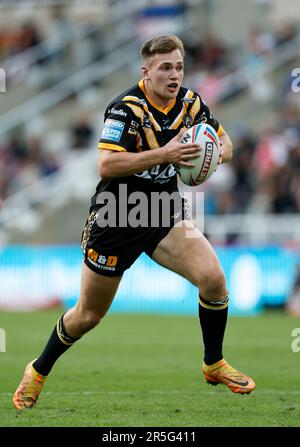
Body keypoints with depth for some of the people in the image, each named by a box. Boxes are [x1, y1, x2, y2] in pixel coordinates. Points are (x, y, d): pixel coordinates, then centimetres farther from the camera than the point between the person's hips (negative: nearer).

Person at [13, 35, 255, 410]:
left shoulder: (190, 102, -2)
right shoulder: (127, 108, -21)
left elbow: (224, 143, 11)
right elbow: (106, 166, -30)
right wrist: (164, 154, -35)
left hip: (164, 213, 5)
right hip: (115, 219, -4)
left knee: (213, 279, -18)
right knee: (89, 315, 7)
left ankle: (214, 365, 5)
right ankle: (38, 372, 33)